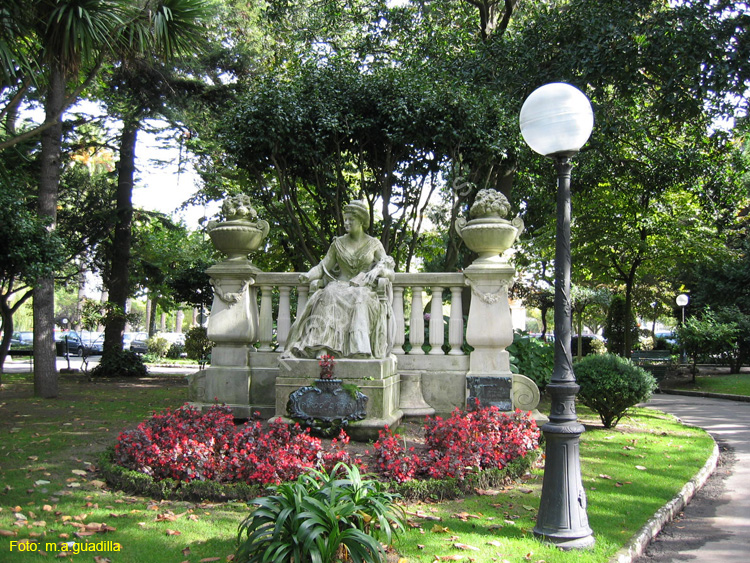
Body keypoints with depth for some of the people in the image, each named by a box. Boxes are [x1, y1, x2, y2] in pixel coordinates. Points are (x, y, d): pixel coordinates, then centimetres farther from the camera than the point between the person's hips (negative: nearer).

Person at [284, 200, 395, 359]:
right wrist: (308, 276, -11)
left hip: (366, 288, -1)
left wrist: (378, 270, -16)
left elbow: (389, 271, 7)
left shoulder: (374, 244, 11)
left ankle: (359, 350, -49)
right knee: (328, 296, -34)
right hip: (340, 286, 1)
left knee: (361, 300, -38)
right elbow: (324, 266, 8)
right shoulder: (338, 243, 14)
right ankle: (323, 349, -46)